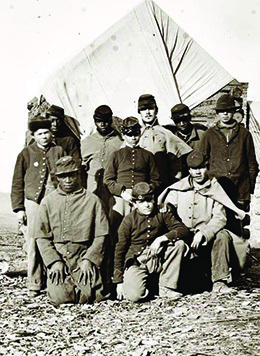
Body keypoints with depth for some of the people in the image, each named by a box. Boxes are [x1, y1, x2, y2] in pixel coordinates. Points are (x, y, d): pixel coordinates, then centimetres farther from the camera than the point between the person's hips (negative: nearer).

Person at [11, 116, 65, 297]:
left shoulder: (59, 151, 9)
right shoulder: (26, 154, 6)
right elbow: (17, 183, 8)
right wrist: (19, 208, 3)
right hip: (34, 202, 0)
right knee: (34, 244, -1)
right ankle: (35, 283, 8)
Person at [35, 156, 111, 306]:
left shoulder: (93, 200, 4)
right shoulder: (48, 202, 8)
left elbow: (102, 235, 1)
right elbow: (42, 236, 5)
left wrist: (88, 260, -11)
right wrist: (54, 261, -8)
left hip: (85, 255, -1)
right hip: (57, 256, 1)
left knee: (90, 295, -18)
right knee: (60, 297, -18)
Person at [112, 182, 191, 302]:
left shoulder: (162, 214, 2)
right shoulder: (129, 221, -4)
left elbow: (184, 231, -8)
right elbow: (120, 250, -2)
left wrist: (162, 238, -24)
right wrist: (118, 281, -5)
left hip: (159, 259, 3)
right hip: (136, 262, -2)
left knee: (179, 243, -22)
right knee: (134, 296, -28)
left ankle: (166, 288, -12)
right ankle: (143, 286, 13)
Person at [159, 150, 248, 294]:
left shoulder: (215, 190, 6)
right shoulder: (178, 189, 10)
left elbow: (219, 218, -4)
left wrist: (202, 233, -22)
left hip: (207, 237, 0)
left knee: (223, 235, -29)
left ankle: (220, 282, -24)